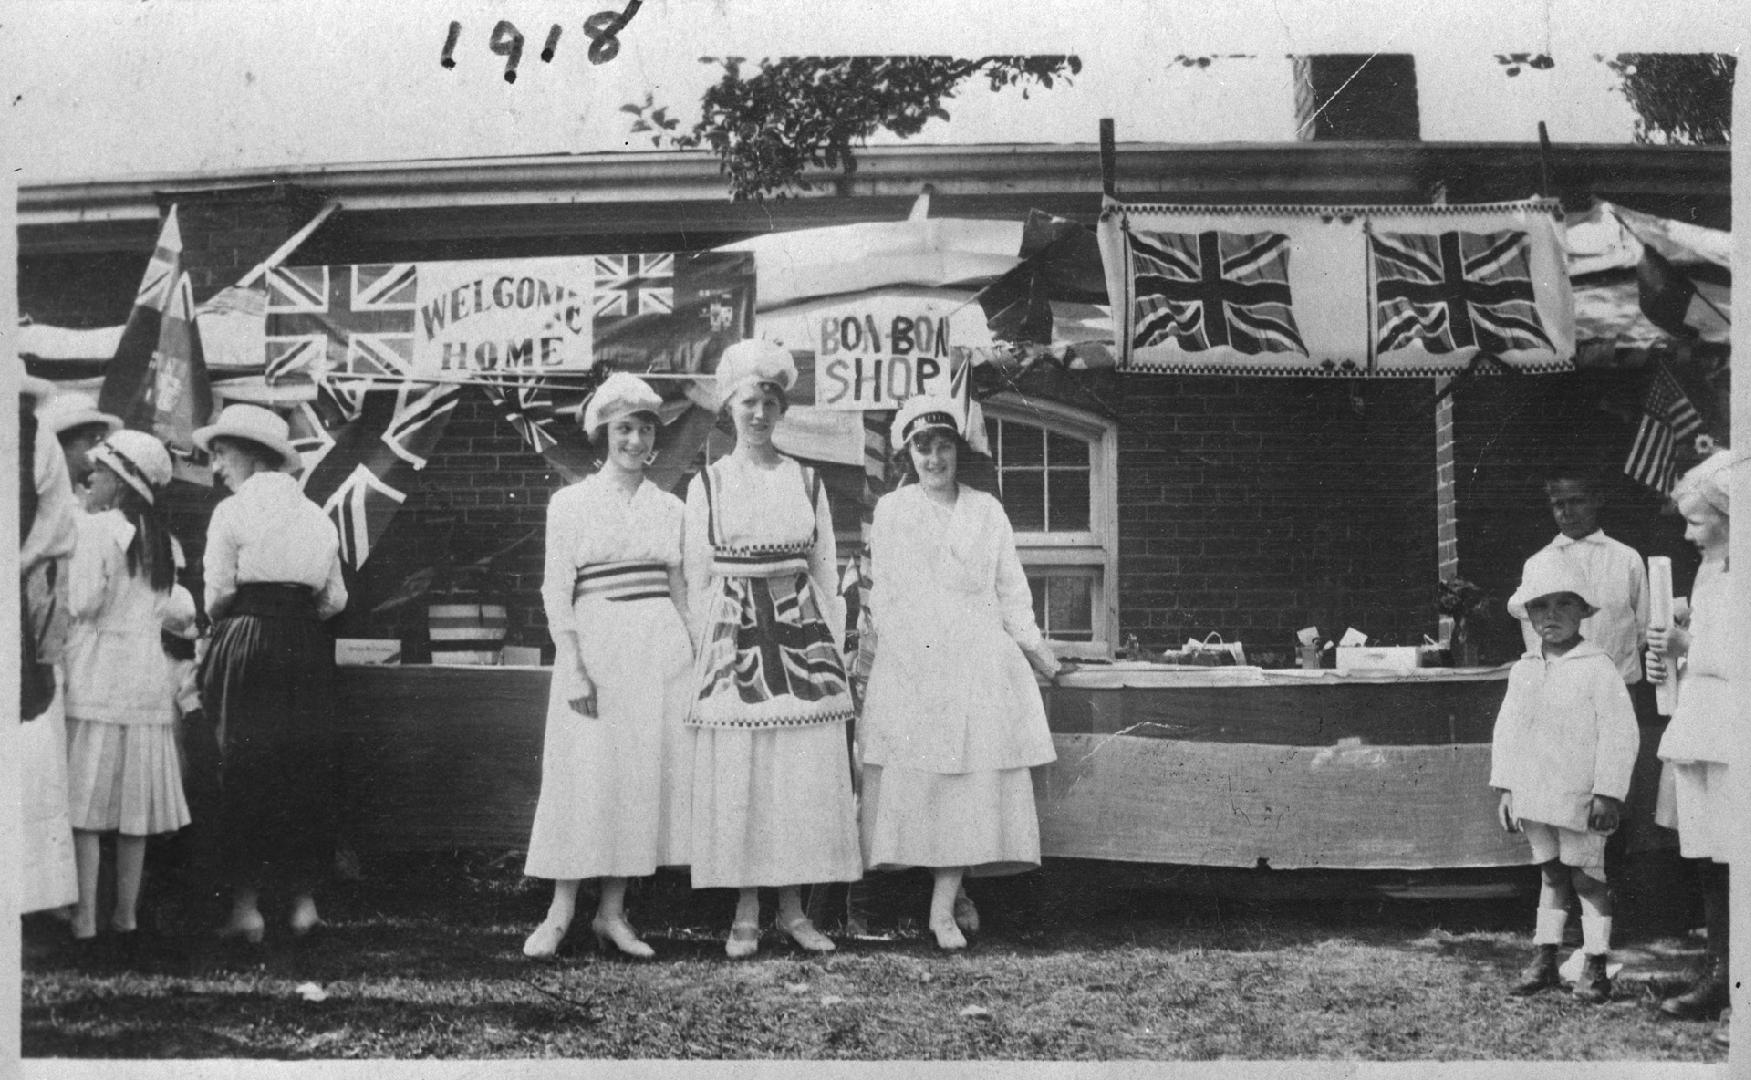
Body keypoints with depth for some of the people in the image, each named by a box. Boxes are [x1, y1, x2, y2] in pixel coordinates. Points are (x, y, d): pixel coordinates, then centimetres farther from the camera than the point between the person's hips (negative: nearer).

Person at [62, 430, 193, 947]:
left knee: (85, 806, -3)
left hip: (96, 678, -6)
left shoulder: (94, 528, -9)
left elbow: (82, 603, -13)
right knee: (135, 806, 9)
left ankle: (85, 916, -3)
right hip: (147, 681, 6)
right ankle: (127, 913, 14)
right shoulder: (160, 540, 12)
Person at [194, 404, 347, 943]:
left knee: (243, 766, 2)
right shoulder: (316, 516, 11)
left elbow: (219, 593, -6)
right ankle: (304, 900, 12)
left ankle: (246, 904, 3)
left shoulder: (232, 512, -4)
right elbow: (334, 600, 9)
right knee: (307, 769, 9)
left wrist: (218, 623, 13)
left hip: (247, 642, -4)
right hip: (308, 648, 4)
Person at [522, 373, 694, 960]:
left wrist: (696, 662, 8)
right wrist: (573, 667, -11)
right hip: (595, 644, -3)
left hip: (660, 652, 3)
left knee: (646, 777, 3)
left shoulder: (669, 508, 11)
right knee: (584, 776, -4)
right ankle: (560, 912, 6)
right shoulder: (571, 503, 1)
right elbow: (556, 592, -3)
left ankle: (612, 912, 11)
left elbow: (679, 589, 14)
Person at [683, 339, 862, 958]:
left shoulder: (806, 481, 9)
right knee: (736, 777, -2)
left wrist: (834, 648, 6)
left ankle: (794, 909, 10)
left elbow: (826, 569, 10)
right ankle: (746, 914, 7)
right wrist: (706, 648, 0)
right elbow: (696, 578, 5)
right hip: (734, 636, -1)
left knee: (807, 775, 0)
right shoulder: (708, 484, 5)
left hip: (801, 634, 2)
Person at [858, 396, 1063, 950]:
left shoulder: (987, 511, 12)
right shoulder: (891, 511, 7)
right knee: (912, 779, -6)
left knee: (972, 782, -4)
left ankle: (942, 909, -2)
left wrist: (1034, 648, 14)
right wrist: (900, 651, -6)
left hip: (979, 664, 2)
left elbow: (1010, 590, 16)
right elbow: (884, 594, 4)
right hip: (910, 665, -1)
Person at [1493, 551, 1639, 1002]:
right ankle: (1544, 958, 21)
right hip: (1534, 797, 5)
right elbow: (1507, 730, 13)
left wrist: (1607, 792, -15)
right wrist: (1505, 788, 8)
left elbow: (1620, 732, -12)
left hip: (1579, 797, -5)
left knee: (1586, 875, 2)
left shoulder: (1597, 668, -9)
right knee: (1551, 872, 14)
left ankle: (1595, 965, 11)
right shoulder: (1523, 671, 8)